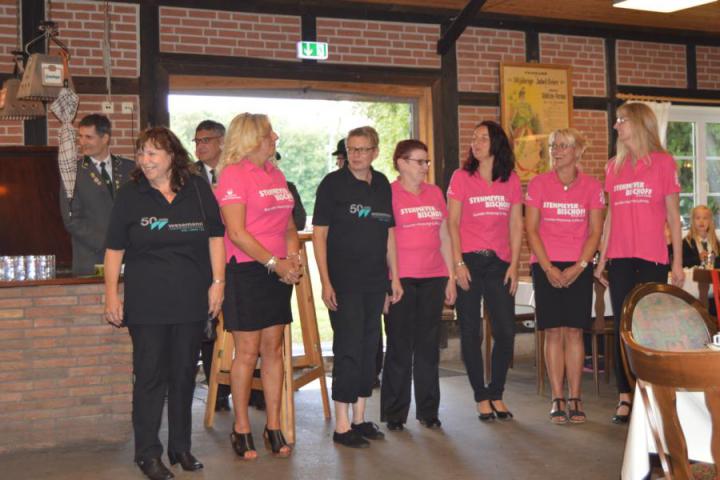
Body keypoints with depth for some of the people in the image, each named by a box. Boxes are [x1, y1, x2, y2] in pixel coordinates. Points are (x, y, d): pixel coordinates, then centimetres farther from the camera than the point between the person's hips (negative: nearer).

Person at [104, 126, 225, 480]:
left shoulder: (198, 190, 3)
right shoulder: (130, 195, 1)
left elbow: (215, 236, 7)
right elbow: (114, 249, 2)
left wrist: (217, 282, 0)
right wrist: (111, 294, -3)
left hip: (192, 301, 2)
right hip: (146, 302, -2)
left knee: (185, 374, 11)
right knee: (149, 375, 0)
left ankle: (181, 447, 24)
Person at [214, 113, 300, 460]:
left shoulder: (276, 175, 15)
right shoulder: (233, 174, -8)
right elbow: (236, 232, -15)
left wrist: (292, 254, 0)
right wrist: (274, 263, -16)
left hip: (278, 272, 7)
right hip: (246, 271, -7)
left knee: (273, 349, 9)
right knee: (247, 352, -1)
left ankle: (273, 427, 17)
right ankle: (241, 429, 12)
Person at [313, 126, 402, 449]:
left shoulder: (382, 185, 10)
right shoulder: (333, 183, -5)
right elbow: (319, 233, -7)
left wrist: (394, 276, 12)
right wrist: (325, 281, -13)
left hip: (375, 280, 6)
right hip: (343, 281, -6)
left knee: (369, 347, 10)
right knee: (349, 349, -7)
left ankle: (359, 419, 21)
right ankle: (342, 426, 1)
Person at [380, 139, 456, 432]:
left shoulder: (435, 193, 13)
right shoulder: (387, 194, -3)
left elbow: (444, 238, 16)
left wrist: (451, 278, 12)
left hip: (433, 279, 5)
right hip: (400, 280, -5)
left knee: (428, 346, 9)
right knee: (399, 347, 2)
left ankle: (428, 410, 19)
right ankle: (395, 413, 12)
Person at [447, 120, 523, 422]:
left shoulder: (511, 181, 7)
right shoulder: (461, 177, 1)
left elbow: (516, 224, 8)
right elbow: (452, 223, -2)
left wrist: (514, 264, 1)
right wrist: (458, 262, -9)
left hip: (499, 262, 2)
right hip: (469, 261, -2)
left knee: (506, 332, 1)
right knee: (471, 333, 3)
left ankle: (496, 394, 19)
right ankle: (481, 397, 15)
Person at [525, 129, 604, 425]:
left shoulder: (591, 186, 3)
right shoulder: (538, 184, 2)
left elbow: (595, 231, 1)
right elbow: (531, 229, -1)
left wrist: (579, 266, -10)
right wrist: (548, 268, -9)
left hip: (579, 267, 0)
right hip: (546, 266, 0)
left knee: (574, 331, -1)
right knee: (553, 331, -1)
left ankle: (574, 398, 7)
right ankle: (558, 399, 6)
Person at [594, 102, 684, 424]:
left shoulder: (663, 162, 0)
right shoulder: (614, 167, 12)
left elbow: (673, 215, 0)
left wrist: (677, 262, -3)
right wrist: (601, 259, 10)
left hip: (652, 258, -3)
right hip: (619, 259, 3)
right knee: (623, 327, 3)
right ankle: (625, 397, 7)